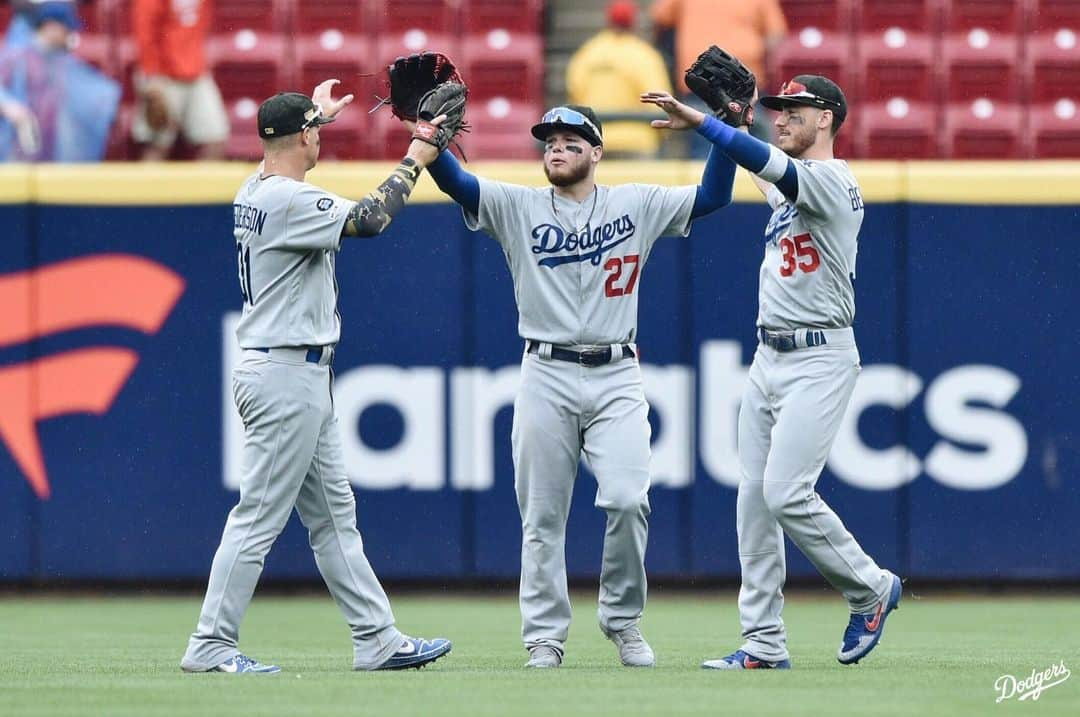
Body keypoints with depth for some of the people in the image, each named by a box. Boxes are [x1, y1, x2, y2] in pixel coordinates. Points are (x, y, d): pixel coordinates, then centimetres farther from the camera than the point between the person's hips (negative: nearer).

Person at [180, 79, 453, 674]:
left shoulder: (253, 193, 11)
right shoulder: (290, 199, -18)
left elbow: (283, 150, 35)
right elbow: (368, 219, -26)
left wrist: (315, 113, 50)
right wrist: (413, 161, -13)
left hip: (298, 379, 11)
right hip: (286, 375, -11)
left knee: (333, 514, 12)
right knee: (259, 515, -7)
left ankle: (377, 640, 15)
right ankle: (211, 647, -5)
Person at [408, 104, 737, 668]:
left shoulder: (637, 205, 8)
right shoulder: (518, 208, 5)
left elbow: (712, 196, 2)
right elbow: (455, 182, -9)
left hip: (616, 377, 0)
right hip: (546, 376, 0)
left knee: (627, 499, -15)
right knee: (542, 516, 1)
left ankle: (623, 620, 4)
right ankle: (545, 638, 9)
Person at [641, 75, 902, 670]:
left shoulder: (831, 179, -12)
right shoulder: (789, 189, 16)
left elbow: (771, 164, -29)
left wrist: (700, 122, -38)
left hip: (819, 359, -9)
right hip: (770, 356, 9)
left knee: (786, 491, -18)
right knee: (754, 496, 3)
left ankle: (870, 589, 4)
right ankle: (764, 643, 4)